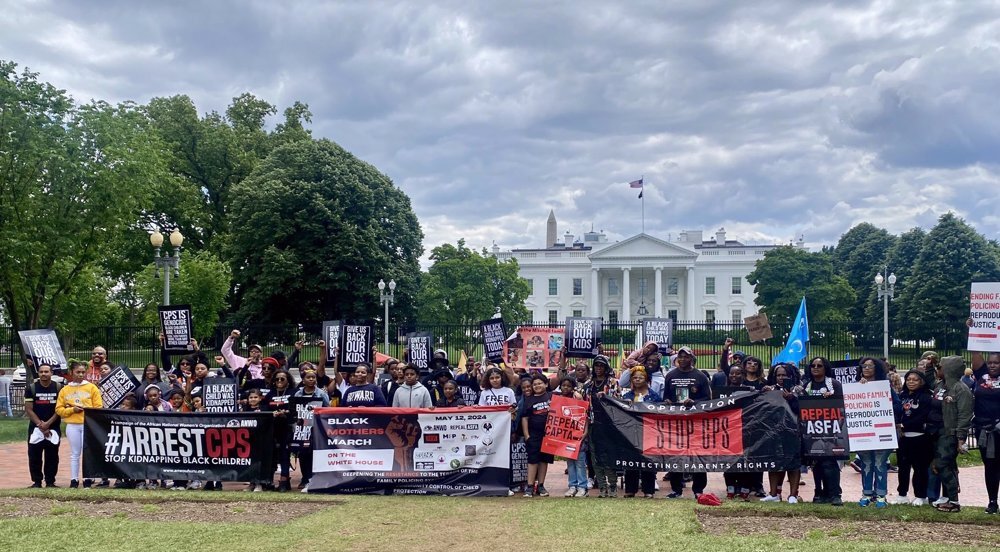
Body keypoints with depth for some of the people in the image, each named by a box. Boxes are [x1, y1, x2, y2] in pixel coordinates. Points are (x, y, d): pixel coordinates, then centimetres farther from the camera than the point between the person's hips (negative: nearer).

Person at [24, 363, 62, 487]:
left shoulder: (59, 388, 0)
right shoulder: (31, 388, 0)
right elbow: (28, 409, -2)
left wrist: (47, 424, -12)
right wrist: (40, 425, -11)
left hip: (53, 428, 0)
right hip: (35, 427, 0)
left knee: (52, 456, 3)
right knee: (34, 456, 1)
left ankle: (50, 481, 10)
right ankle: (36, 481, 10)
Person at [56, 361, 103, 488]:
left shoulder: (92, 388, 3)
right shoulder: (65, 390, 9)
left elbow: (98, 407, -1)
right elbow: (59, 409, 6)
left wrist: (86, 409, -12)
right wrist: (72, 410, -9)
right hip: (72, 425, 2)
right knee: (74, 454, 7)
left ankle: (87, 480, 5)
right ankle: (74, 480, 12)